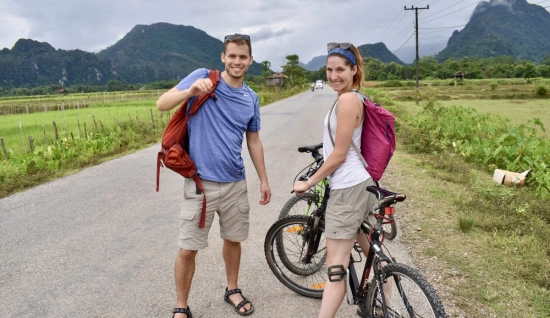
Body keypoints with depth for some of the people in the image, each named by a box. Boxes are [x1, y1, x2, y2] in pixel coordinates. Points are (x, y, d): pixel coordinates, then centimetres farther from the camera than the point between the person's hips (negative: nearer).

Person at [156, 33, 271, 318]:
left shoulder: (251, 98, 8)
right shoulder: (203, 77, -6)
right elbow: (161, 104, -13)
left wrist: (263, 179, 15)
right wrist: (191, 91, -32)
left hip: (235, 184, 4)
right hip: (201, 183, -4)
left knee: (233, 239, 18)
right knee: (187, 250, 3)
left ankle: (232, 290, 41)